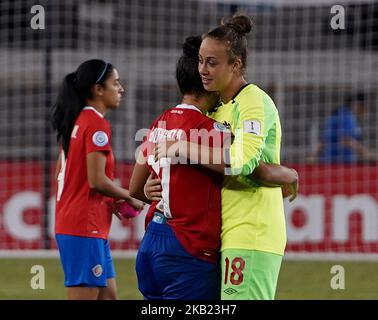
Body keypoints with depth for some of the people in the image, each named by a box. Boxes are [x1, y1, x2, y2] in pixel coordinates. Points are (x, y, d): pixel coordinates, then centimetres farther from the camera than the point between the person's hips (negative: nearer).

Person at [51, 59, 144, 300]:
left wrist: (111, 201, 14)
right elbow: (97, 180, -20)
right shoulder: (97, 124, -14)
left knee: (108, 295, 13)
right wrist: (130, 198, -4)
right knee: (84, 295, -8)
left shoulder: (77, 121, 14)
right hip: (86, 226, -10)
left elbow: (61, 173, 19)